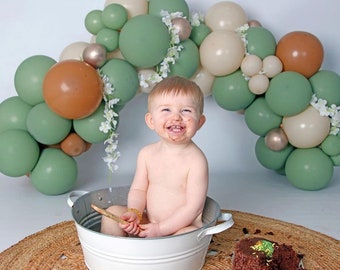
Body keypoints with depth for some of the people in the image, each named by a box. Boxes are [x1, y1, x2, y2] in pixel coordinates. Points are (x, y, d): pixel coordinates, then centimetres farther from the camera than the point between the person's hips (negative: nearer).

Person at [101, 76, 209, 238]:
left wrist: (160, 229, -21)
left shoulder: (196, 160, -18)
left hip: (182, 228, -5)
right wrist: (134, 212, -14)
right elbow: (138, 189, 7)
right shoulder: (147, 154, -1)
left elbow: (194, 206, -18)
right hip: (148, 224, 5)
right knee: (113, 212, -6)